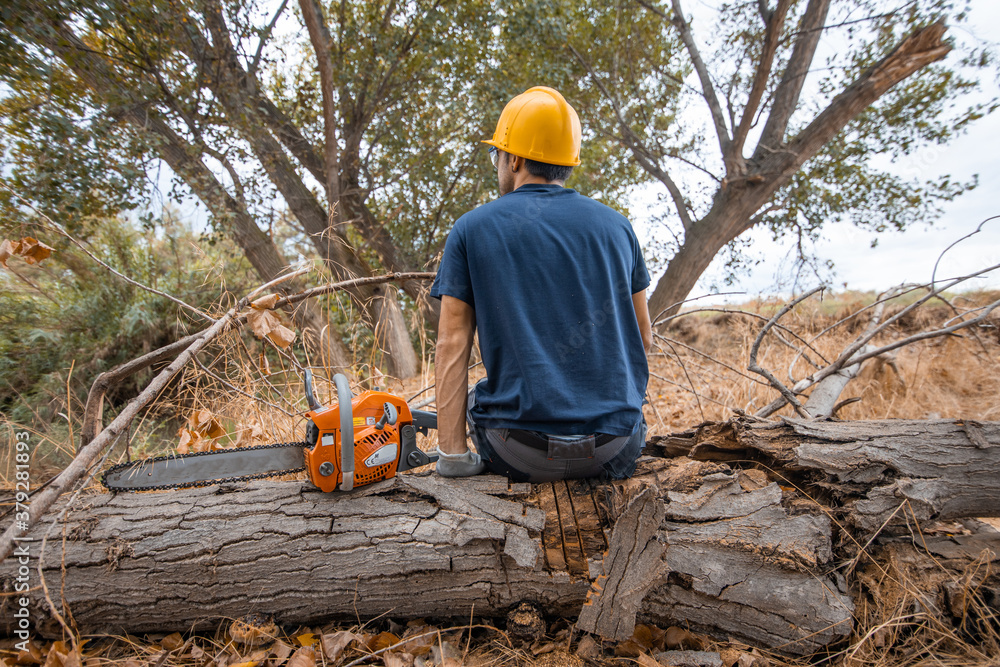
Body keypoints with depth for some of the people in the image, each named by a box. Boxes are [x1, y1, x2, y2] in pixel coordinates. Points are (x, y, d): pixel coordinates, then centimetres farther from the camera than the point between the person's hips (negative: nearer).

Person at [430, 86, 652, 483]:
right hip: (615, 444, 3)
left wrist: (452, 454, -2)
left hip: (521, 453, -2)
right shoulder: (615, 225, 7)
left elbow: (452, 343, -5)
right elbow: (643, 338, 13)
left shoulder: (472, 229, 0)